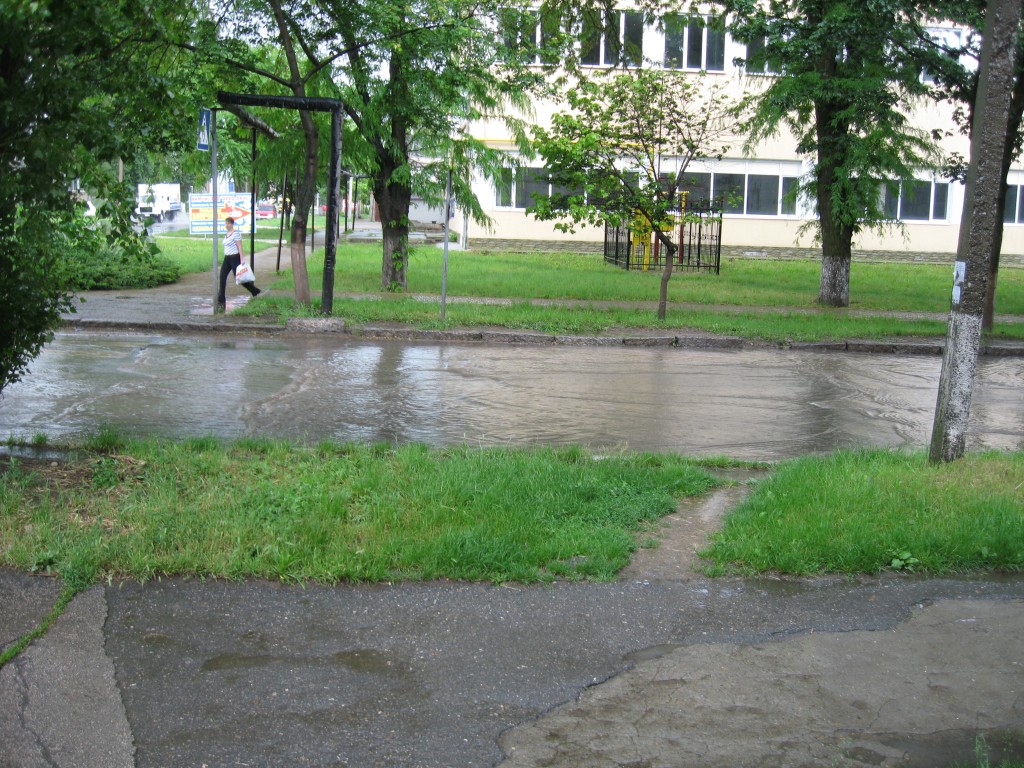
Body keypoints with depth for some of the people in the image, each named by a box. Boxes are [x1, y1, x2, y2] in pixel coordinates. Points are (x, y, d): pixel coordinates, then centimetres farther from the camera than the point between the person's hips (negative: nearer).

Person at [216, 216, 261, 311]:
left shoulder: (236, 233, -12)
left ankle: (256, 292, 15)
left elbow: (240, 247, -16)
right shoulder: (227, 234, 13)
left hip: (235, 258, -8)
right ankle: (221, 300, 1)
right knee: (222, 278, -1)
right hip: (227, 258, 8)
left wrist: (242, 259, -20)